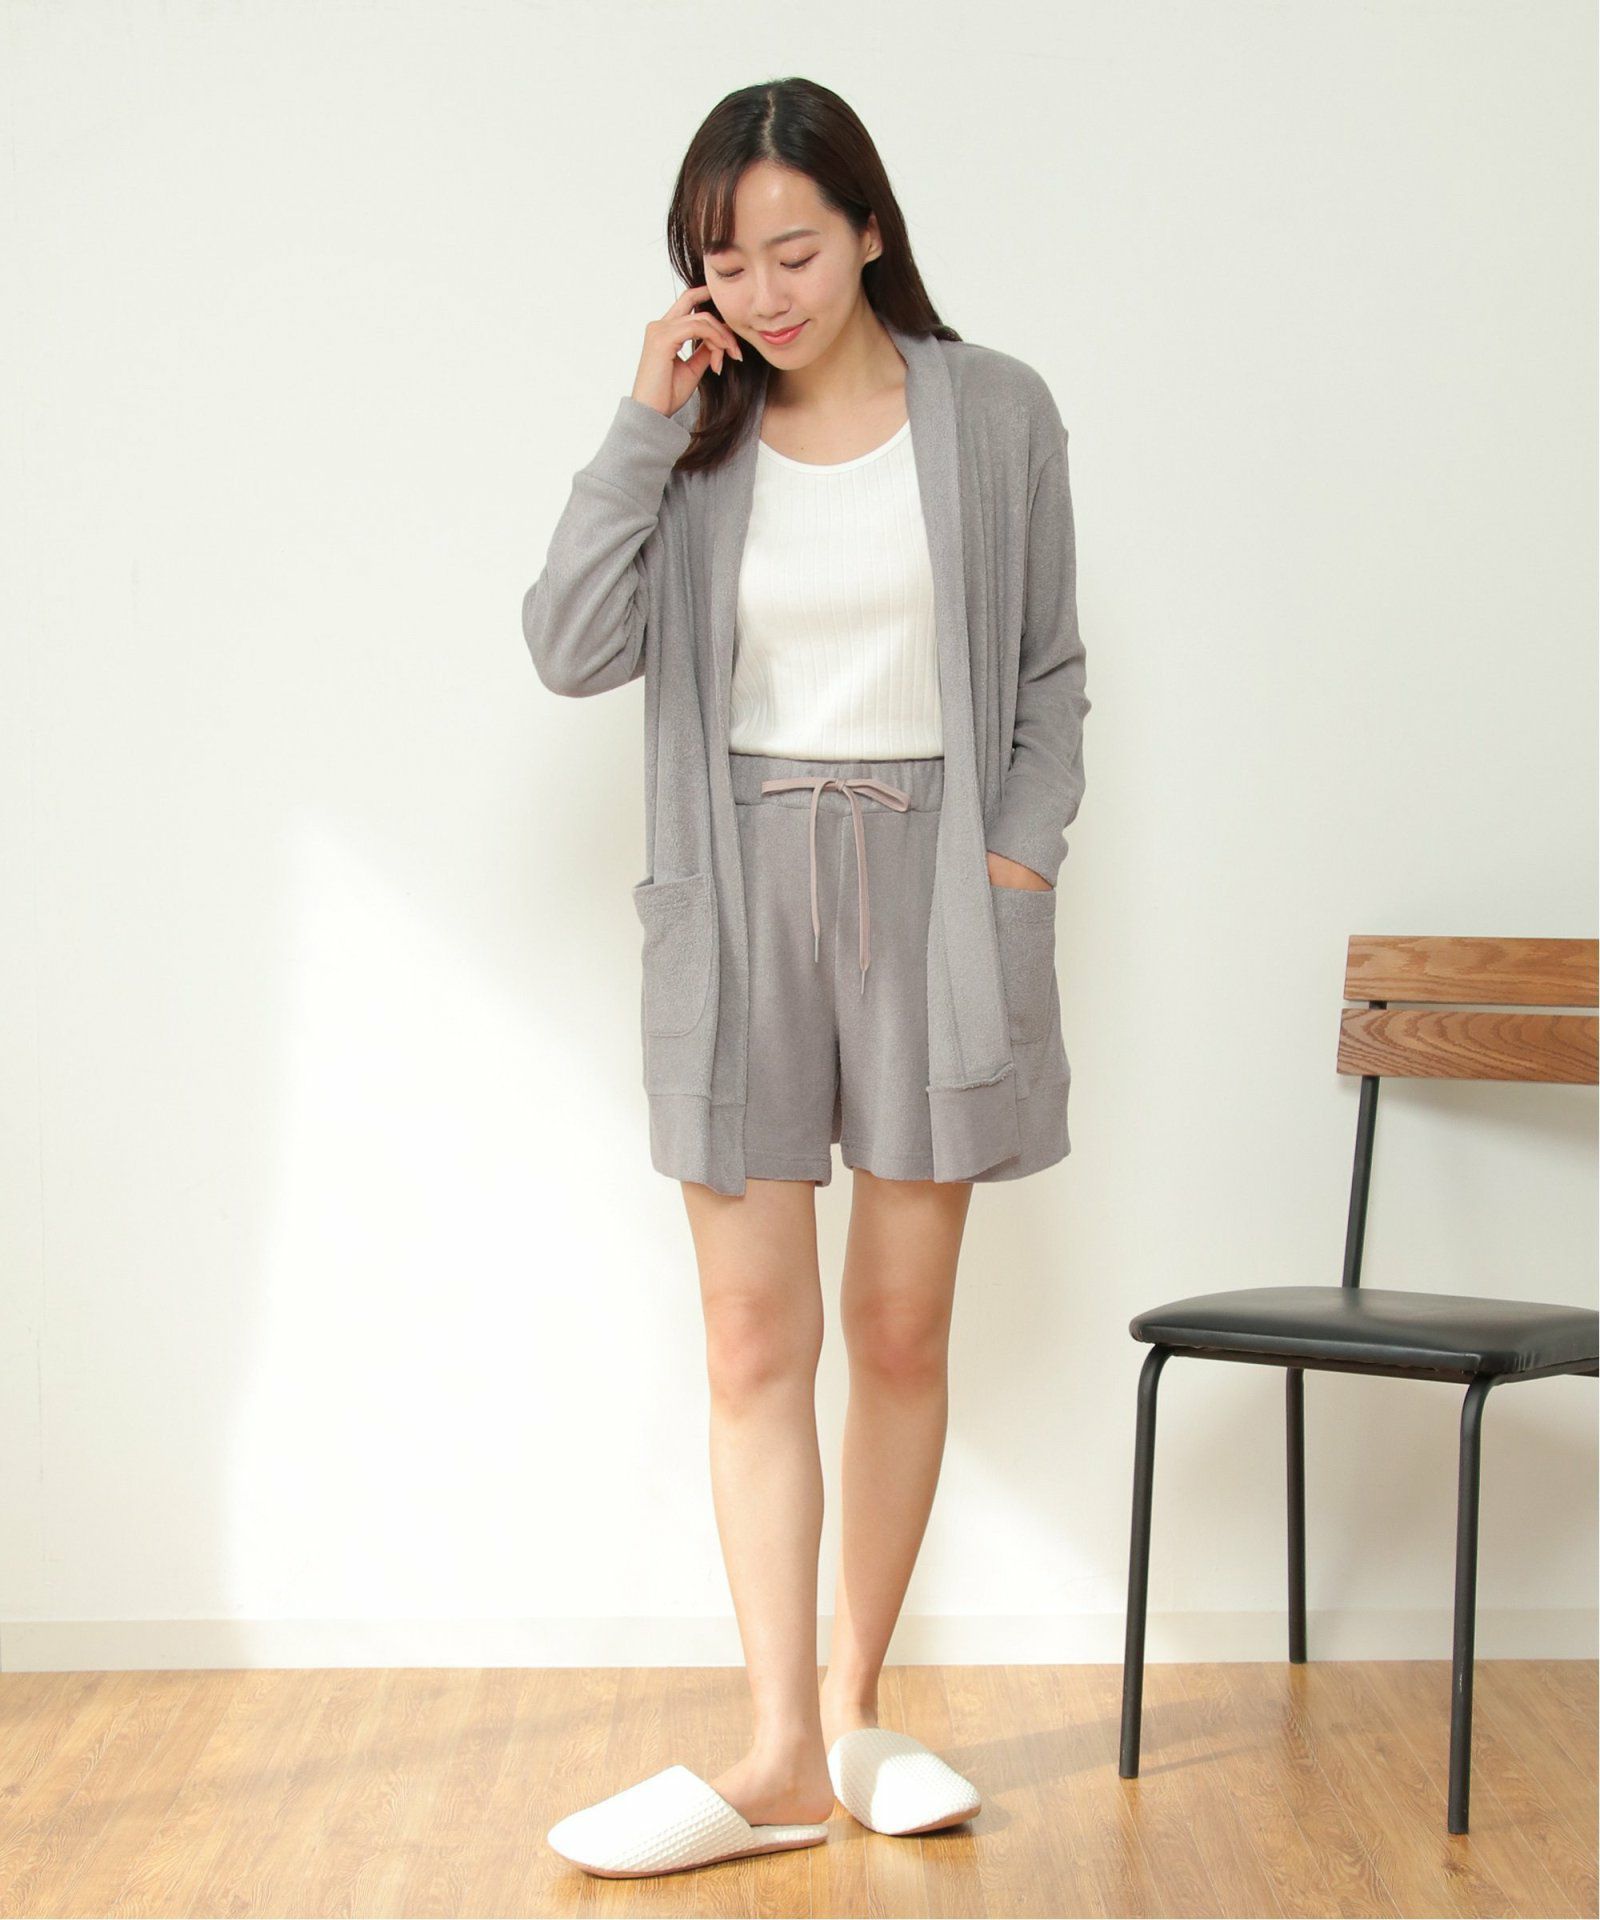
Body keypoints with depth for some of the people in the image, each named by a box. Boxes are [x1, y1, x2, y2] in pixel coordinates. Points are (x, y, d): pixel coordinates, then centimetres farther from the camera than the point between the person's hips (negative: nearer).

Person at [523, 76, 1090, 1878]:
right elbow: (572, 647, -9)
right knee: (755, 1340, -1)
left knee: (903, 1330, 6)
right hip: (740, 893, 1)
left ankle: (854, 1707, 21)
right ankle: (782, 1759, 4)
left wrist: (1020, 856, -4)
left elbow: (1048, 674, 8)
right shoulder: (694, 431, 4)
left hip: (931, 878, 0)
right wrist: (646, 421, -11)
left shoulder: (995, 413, 2)